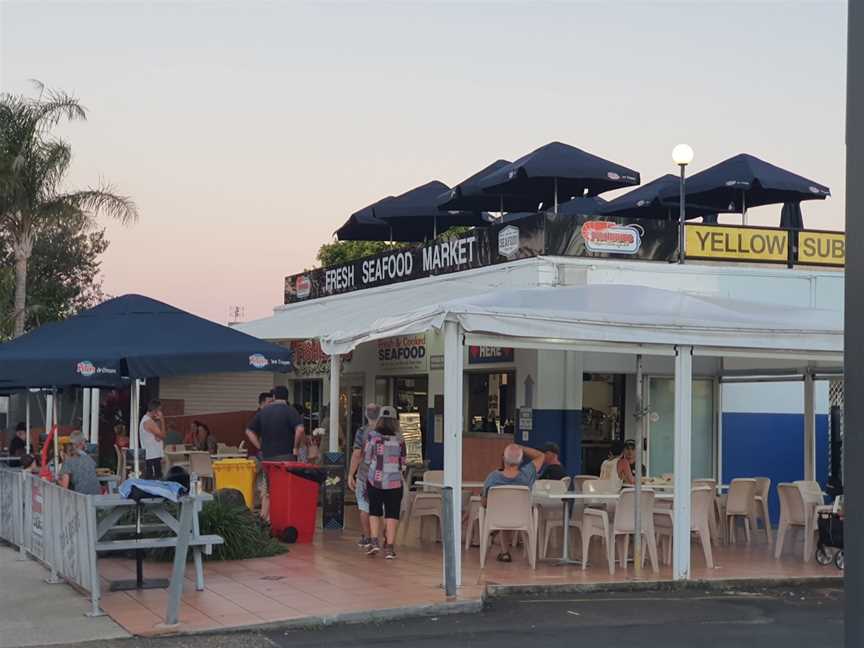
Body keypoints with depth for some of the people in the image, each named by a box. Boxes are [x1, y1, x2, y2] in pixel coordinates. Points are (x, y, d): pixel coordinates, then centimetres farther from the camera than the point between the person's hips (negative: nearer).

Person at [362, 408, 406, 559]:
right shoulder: (399, 439, -2)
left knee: (374, 511, 14)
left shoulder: (372, 436, -5)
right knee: (392, 513, 4)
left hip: (375, 480, 0)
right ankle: (389, 547, 0)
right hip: (394, 481, 0)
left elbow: (366, 458, 0)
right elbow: (404, 461, 3)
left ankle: (375, 540, -1)